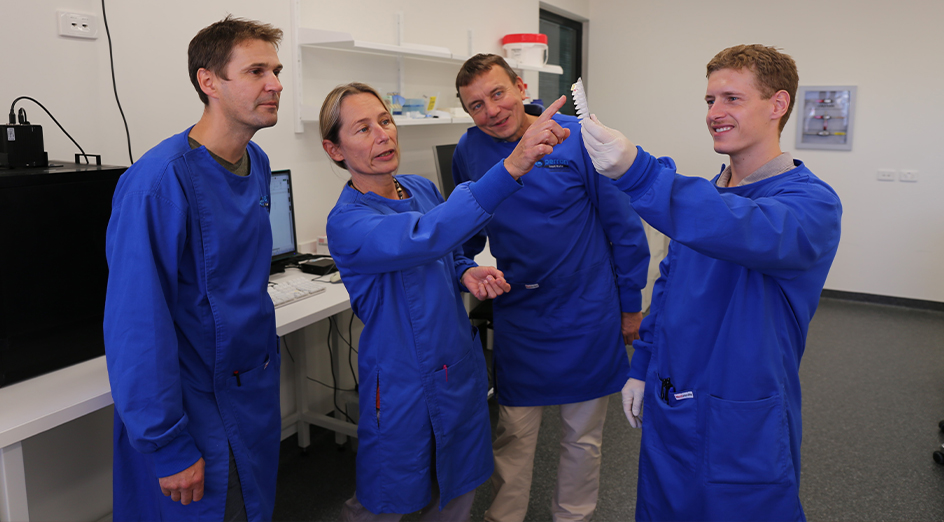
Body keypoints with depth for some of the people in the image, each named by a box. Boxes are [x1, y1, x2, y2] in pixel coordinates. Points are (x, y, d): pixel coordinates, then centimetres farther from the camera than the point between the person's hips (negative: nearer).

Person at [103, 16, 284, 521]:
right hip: (197, 403, -7)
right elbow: (136, 325, -24)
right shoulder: (157, 182, -24)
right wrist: (168, 447, -20)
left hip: (258, 382, 7)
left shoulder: (256, 162, 1)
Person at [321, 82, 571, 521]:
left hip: (461, 366, 6)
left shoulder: (422, 189, 0)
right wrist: (511, 167, -52)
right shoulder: (346, 222, -22)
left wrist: (467, 273, -9)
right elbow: (423, 238, -42)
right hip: (403, 382, -6)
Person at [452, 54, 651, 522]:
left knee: (583, 435, 15)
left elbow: (624, 226, -5)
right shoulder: (469, 151, -3)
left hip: (586, 313, -1)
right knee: (514, 435, 13)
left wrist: (630, 305, -1)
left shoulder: (579, 139, -13)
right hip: (517, 316, 2)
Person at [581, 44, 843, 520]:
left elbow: (757, 233, -39)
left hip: (743, 426, -6)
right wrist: (641, 368, 10)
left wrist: (637, 173, -48)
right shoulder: (703, 194, 6)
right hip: (665, 410, 7)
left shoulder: (810, 202, -16)